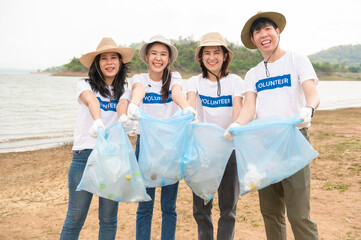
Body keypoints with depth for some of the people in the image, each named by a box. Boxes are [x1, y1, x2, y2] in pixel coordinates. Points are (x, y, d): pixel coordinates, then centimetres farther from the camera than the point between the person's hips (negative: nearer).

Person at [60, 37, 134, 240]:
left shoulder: (124, 92, 13)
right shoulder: (85, 85, 6)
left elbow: (122, 104, -10)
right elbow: (91, 100, -17)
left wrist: (123, 117, -35)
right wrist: (97, 120, -39)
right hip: (85, 154, -2)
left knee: (109, 219, 9)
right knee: (75, 218, 1)